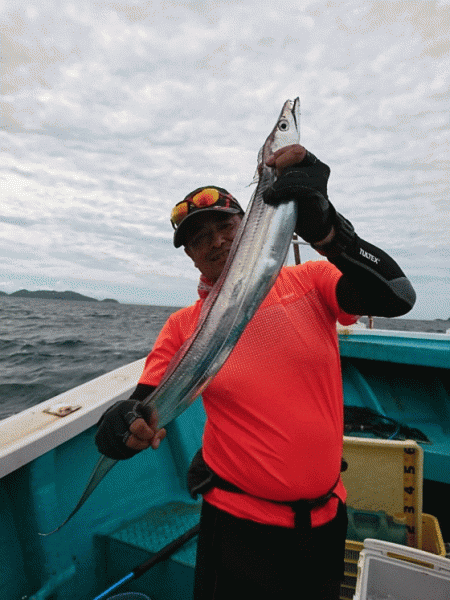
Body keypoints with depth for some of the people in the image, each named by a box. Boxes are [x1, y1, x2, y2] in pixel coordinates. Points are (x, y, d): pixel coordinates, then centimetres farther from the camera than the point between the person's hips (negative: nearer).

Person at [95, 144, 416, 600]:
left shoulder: (309, 282, -8)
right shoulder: (184, 326, -7)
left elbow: (396, 296, -22)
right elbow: (142, 405, -9)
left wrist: (322, 227, -33)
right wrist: (125, 426, -31)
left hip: (326, 514, 2)